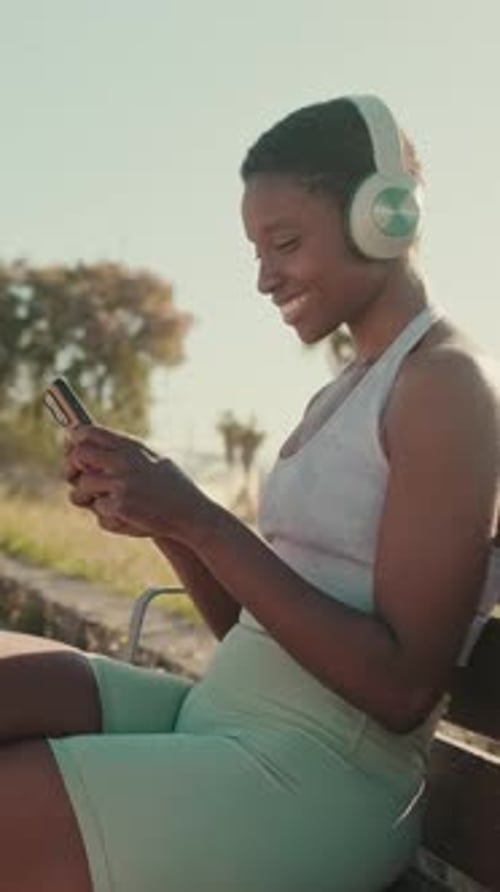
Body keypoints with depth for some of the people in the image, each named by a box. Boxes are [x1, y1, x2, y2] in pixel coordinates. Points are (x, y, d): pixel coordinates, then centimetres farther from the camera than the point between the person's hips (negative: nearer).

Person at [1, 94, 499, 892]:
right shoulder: (344, 394, 17)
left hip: (320, 771, -8)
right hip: (218, 719, 8)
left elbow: (404, 687, -18)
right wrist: (164, 517, 0)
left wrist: (200, 522, -19)